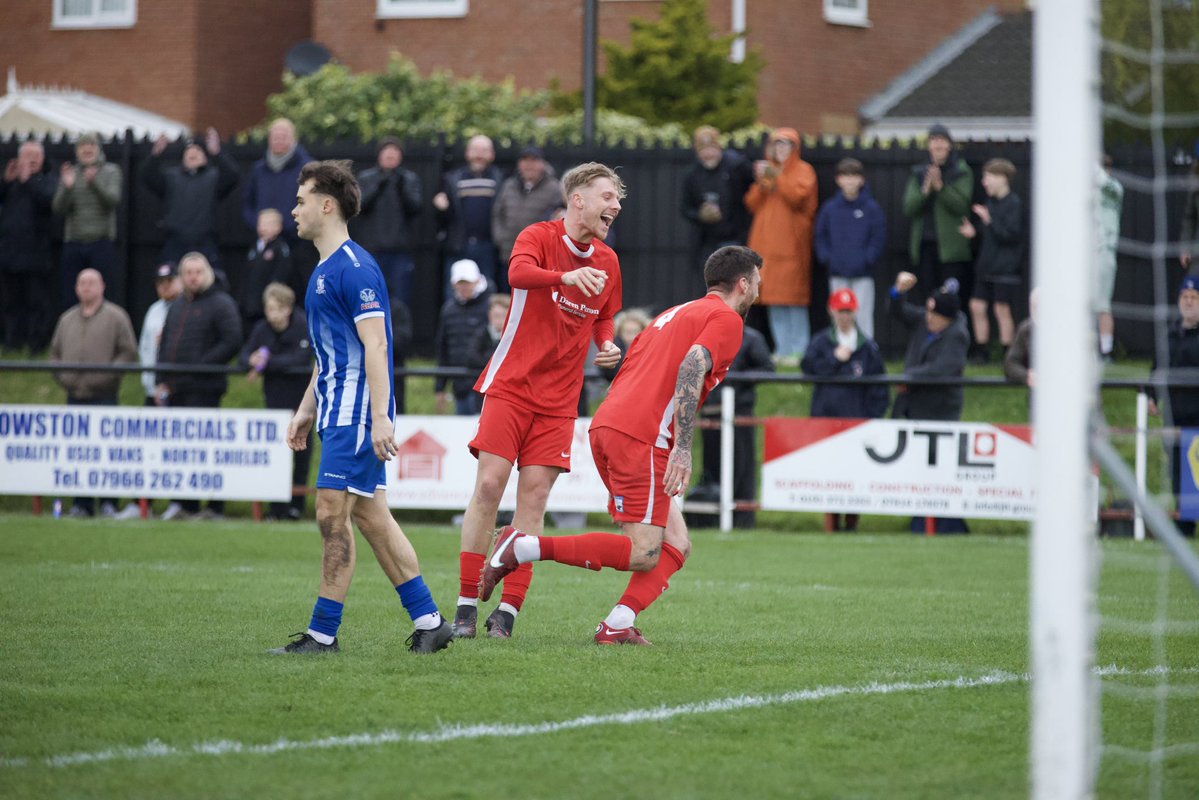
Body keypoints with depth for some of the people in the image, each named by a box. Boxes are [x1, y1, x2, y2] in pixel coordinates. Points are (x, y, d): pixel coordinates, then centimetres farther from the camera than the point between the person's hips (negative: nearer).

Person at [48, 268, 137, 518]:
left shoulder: (115, 317, 1)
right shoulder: (67, 319, 17)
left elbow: (128, 353, -4)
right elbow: (55, 353, 22)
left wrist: (106, 376, -14)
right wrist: (62, 376, 3)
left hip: (104, 395, -5)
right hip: (75, 397, 5)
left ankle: (109, 502, -3)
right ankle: (82, 503, 8)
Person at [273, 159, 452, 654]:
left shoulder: (355, 268, -14)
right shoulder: (324, 269, 17)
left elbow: (375, 345, -20)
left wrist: (380, 418, -25)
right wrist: (306, 410, 25)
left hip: (356, 412, -10)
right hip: (338, 411, 10)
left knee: (333, 514, -10)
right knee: (370, 516, 9)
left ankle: (324, 632, -7)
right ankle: (428, 620, 12)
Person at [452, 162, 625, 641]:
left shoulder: (607, 262, 9)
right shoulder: (539, 237, -7)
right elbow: (518, 273, -31)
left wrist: (606, 345, 4)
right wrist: (566, 275, -49)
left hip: (558, 399, 4)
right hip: (510, 385, -4)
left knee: (535, 495, -3)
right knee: (489, 485, -10)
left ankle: (509, 609, -1)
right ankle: (467, 604, -4)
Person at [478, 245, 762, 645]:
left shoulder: (675, 313, 28)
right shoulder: (727, 319, 0)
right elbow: (691, 368, -16)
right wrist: (683, 447, -21)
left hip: (607, 425, 9)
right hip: (641, 436, -9)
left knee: (676, 546, 9)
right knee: (644, 554, -12)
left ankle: (618, 626, -7)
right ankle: (524, 547, -16)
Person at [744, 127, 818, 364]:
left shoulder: (803, 171, 3)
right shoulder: (767, 169, 19)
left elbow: (797, 196, -14)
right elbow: (752, 204, 13)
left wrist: (776, 177, -15)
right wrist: (760, 182, -3)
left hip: (791, 243, -6)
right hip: (767, 242, 6)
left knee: (793, 299, -9)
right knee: (774, 300, 3)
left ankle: (798, 351, -7)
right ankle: (782, 349, 7)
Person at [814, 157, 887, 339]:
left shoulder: (871, 208, -3)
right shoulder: (830, 208, 5)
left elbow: (879, 237, -3)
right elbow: (821, 235, 10)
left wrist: (867, 259, -12)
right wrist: (826, 256, -3)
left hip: (863, 274, -3)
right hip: (837, 274, 3)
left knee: (863, 316, -5)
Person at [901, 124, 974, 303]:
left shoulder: (961, 172, 3)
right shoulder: (919, 173, 13)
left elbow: (961, 205, -9)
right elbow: (908, 208, 4)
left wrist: (940, 187, -19)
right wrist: (925, 190, -13)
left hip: (950, 246, -3)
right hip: (923, 244, 3)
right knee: (922, 298, 1)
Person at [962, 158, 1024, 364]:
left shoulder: (1013, 204, -11)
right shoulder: (990, 202, 14)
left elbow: (1011, 234, -19)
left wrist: (989, 220, -22)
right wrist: (974, 231, 4)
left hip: (1005, 268, -8)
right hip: (986, 266, 8)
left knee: (1002, 308, -4)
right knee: (977, 306, 6)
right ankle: (982, 352, 14)